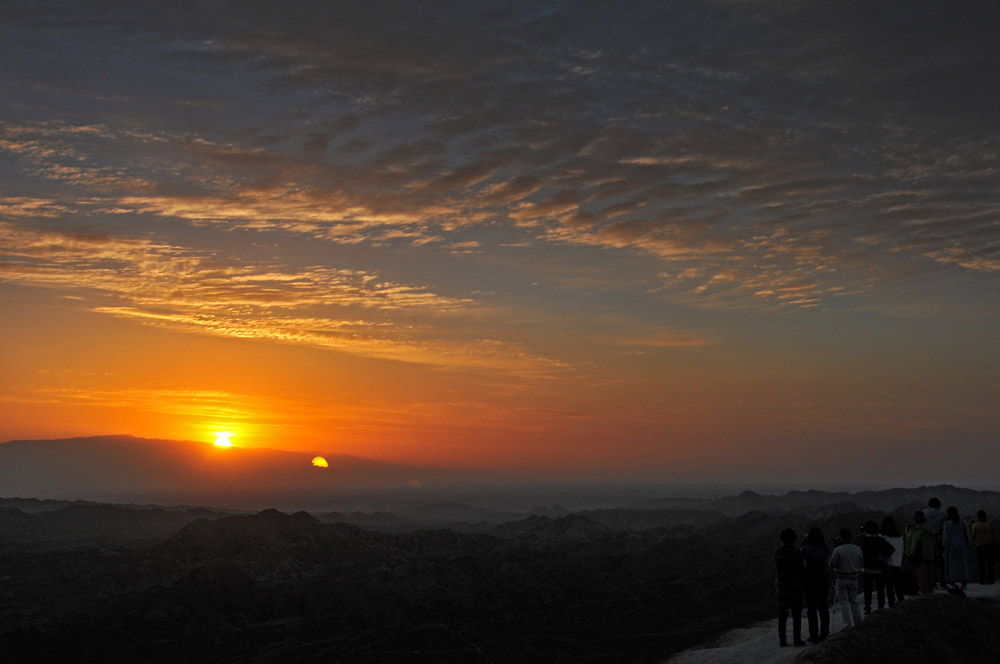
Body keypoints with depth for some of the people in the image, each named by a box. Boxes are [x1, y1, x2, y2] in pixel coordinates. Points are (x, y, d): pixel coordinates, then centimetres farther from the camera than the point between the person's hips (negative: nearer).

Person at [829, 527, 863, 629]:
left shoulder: (838, 550, -17)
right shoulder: (857, 549, -2)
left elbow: (831, 565, -8)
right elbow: (860, 564, 8)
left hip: (841, 579, -5)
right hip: (854, 578, 5)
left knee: (843, 602, 2)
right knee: (854, 601, 17)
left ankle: (848, 624, -3)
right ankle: (858, 623, 21)